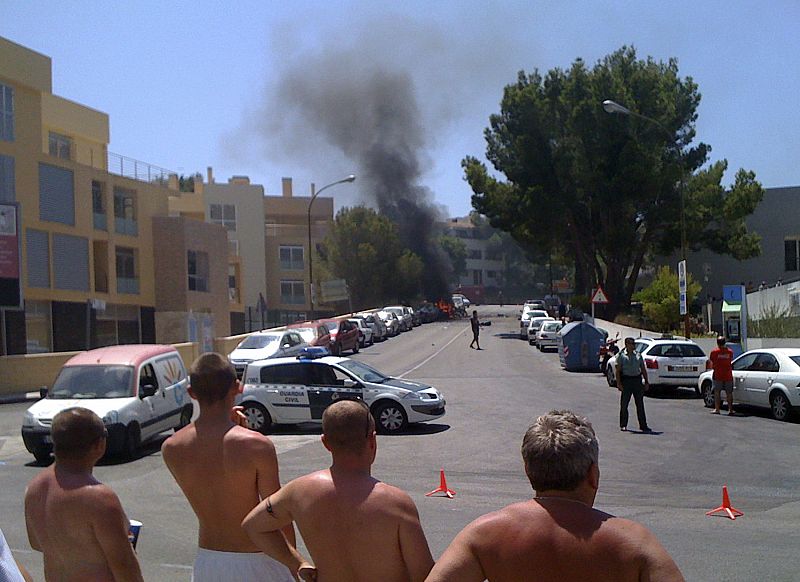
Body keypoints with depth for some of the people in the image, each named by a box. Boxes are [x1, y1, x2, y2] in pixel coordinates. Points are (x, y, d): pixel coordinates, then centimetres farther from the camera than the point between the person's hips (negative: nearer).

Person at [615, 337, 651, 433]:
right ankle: (623, 425, 12)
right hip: (626, 380, -3)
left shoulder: (638, 355, 13)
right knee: (624, 404, 2)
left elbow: (643, 369, 15)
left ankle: (643, 425, 8)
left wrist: (646, 382, 9)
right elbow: (618, 370, -3)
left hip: (637, 380, 3)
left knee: (640, 404, 4)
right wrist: (618, 383, -12)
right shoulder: (621, 355, 1)